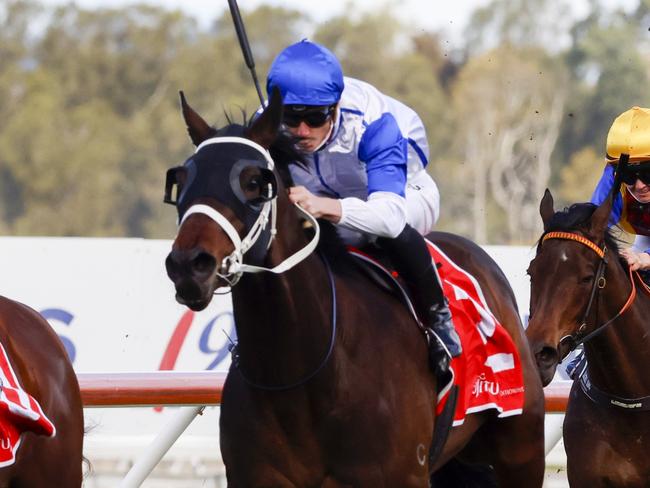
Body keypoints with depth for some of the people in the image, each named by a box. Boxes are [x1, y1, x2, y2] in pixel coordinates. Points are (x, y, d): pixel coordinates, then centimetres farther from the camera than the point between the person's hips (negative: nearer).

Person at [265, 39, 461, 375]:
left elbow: (391, 212, -53)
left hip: (404, 193, -5)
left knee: (395, 231, -40)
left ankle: (438, 319, -16)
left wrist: (324, 207, -71)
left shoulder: (371, 124, -40)